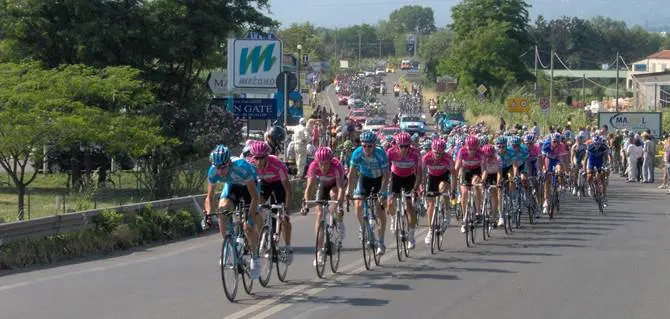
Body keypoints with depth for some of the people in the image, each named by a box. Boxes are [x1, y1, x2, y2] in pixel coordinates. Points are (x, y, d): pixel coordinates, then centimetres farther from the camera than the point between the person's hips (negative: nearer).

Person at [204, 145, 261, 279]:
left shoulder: (241, 167, -40)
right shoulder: (213, 172, -29)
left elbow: (254, 197, -35)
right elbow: (210, 197, -16)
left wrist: (251, 216, -44)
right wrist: (208, 214, -32)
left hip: (248, 185, -3)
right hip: (232, 185, 3)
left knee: (248, 227, -11)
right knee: (222, 209, -26)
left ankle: (255, 258, 12)